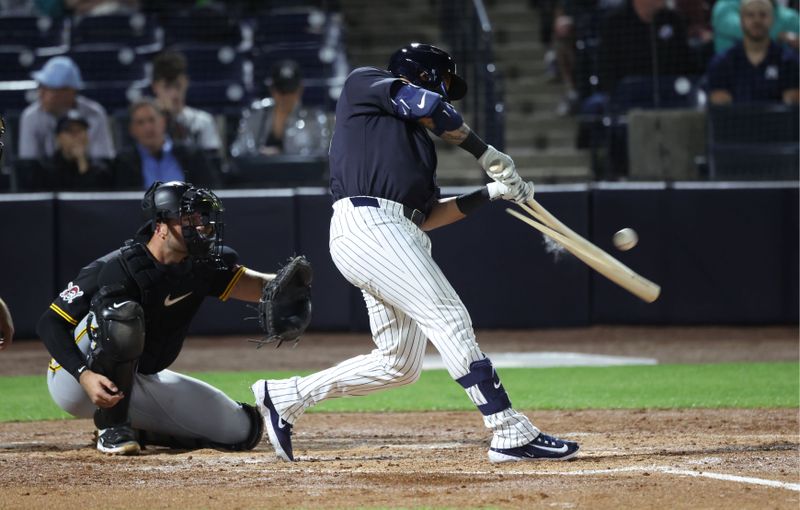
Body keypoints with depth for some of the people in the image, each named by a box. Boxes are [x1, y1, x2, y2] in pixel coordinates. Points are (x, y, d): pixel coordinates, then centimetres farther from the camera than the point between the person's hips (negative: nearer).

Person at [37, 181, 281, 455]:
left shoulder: (200, 266, -7)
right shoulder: (114, 269, -24)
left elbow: (255, 285, -18)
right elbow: (49, 324, -23)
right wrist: (85, 375, -36)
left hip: (140, 383, 6)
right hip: (74, 381, -6)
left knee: (242, 431, -2)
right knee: (121, 311, -36)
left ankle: (135, 430, 13)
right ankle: (112, 428, -21)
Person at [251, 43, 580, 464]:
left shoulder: (417, 139, 31)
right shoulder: (364, 83, 10)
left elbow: (426, 216, 23)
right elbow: (428, 107, -6)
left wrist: (491, 193, 17)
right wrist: (487, 155, 3)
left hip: (399, 238, 9)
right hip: (368, 222, -9)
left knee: (399, 364, 8)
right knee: (450, 319, -16)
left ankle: (284, 397, 19)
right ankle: (512, 435, -21)